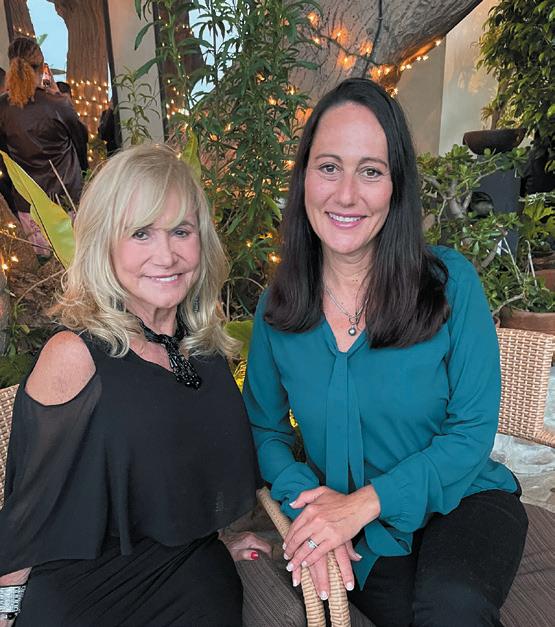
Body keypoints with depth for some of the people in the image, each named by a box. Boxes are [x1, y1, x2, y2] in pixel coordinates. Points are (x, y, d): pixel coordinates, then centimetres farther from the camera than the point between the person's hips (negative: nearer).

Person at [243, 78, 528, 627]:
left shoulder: (450, 281, -13)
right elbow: (264, 428, 3)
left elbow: (473, 428, -11)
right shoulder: (277, 308, -7)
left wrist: (365, 501, -20)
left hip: (463, 504, -1)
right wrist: (307, 502, -16)